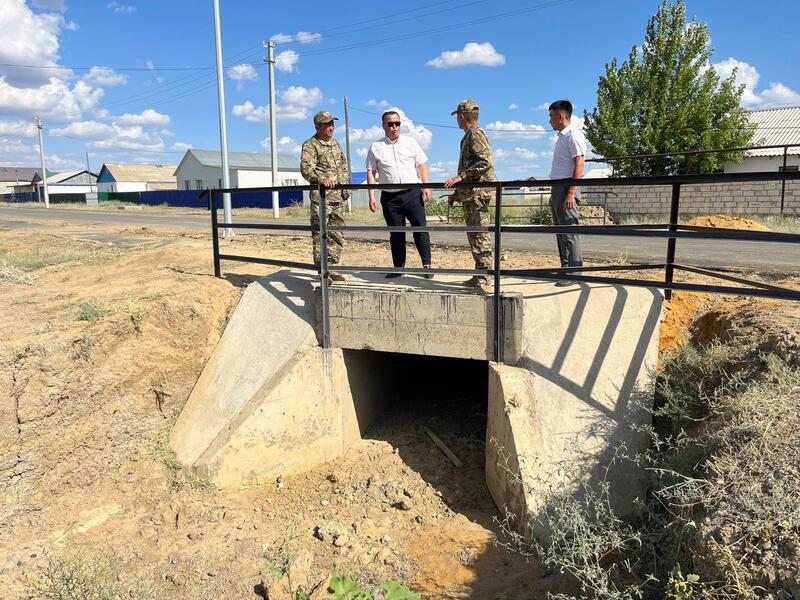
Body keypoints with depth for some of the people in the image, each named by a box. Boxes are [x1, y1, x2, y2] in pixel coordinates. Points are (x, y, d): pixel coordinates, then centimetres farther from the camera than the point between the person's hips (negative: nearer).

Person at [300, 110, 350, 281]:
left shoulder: (335, 144, 18)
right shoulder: (310, 145, -5)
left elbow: (344, 166, 27)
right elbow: (305, 168, -19)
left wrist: (346, 185, 13)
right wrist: (321, 179, -35)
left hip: (338, 197, 8)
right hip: (320, 198, -8)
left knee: (337, 235, 10)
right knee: (320, 235, -6)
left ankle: (331, 268, 19)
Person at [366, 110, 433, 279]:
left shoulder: (410, 142, 9)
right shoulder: (376, 147, 7)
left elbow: (421, 165, 9)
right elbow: (371, 172, 5)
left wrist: (426, 186, -3)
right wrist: (371, 197, -4)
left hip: (412, 193, 0)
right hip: (390, 197, 0)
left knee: (420, 228, -4)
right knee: (396, 233, 6)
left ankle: (427, 265, 4)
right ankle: (398, 267, 16)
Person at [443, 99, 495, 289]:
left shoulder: (476, 134, -9)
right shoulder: (468, 137, 22)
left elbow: (485, 162, -21)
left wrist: (460, 177, -22)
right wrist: (458, 193, 24)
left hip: (478, 193, -10)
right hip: (470, 194, 10)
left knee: (480, 235, -10)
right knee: (474, 235, 11)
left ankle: (483, 278, -8)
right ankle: (479, 276, 17)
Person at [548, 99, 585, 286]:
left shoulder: (574, 135, -9)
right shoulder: (561, 136, 19)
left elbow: (579, 166, -16)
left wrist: (571, 193, -23)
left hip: (567, 187, -10)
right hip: (557, 187, 10)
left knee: (570, 231, -8)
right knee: (560, 231, 12)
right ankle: (565, 268, 20)